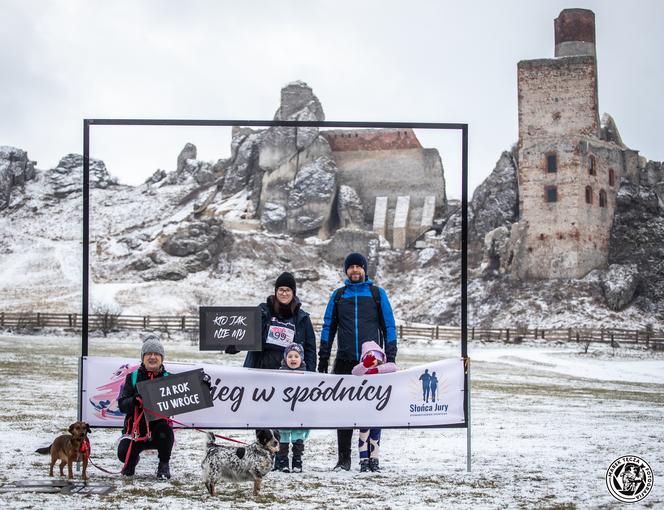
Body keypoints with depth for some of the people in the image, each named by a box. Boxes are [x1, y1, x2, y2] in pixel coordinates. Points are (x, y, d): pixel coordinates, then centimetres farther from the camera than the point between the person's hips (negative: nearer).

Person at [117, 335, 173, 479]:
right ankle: (132, 459, 18)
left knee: (165, 431, -34)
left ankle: (164, 465, -3)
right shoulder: (133, 378, 2)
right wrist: (135, 400, -27)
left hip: (158, 425, 0)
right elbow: (122, 405, -6)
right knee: (123, 453, -24)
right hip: (136, 429, 0)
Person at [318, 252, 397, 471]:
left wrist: (391, 358, -1)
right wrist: (323, 360, 8)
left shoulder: (377, 294, 7)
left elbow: (389, 327, 7)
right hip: (345, 362, 1)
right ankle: (344, 459, 5)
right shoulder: (338, 295, 12)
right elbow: (328, 328, 14)